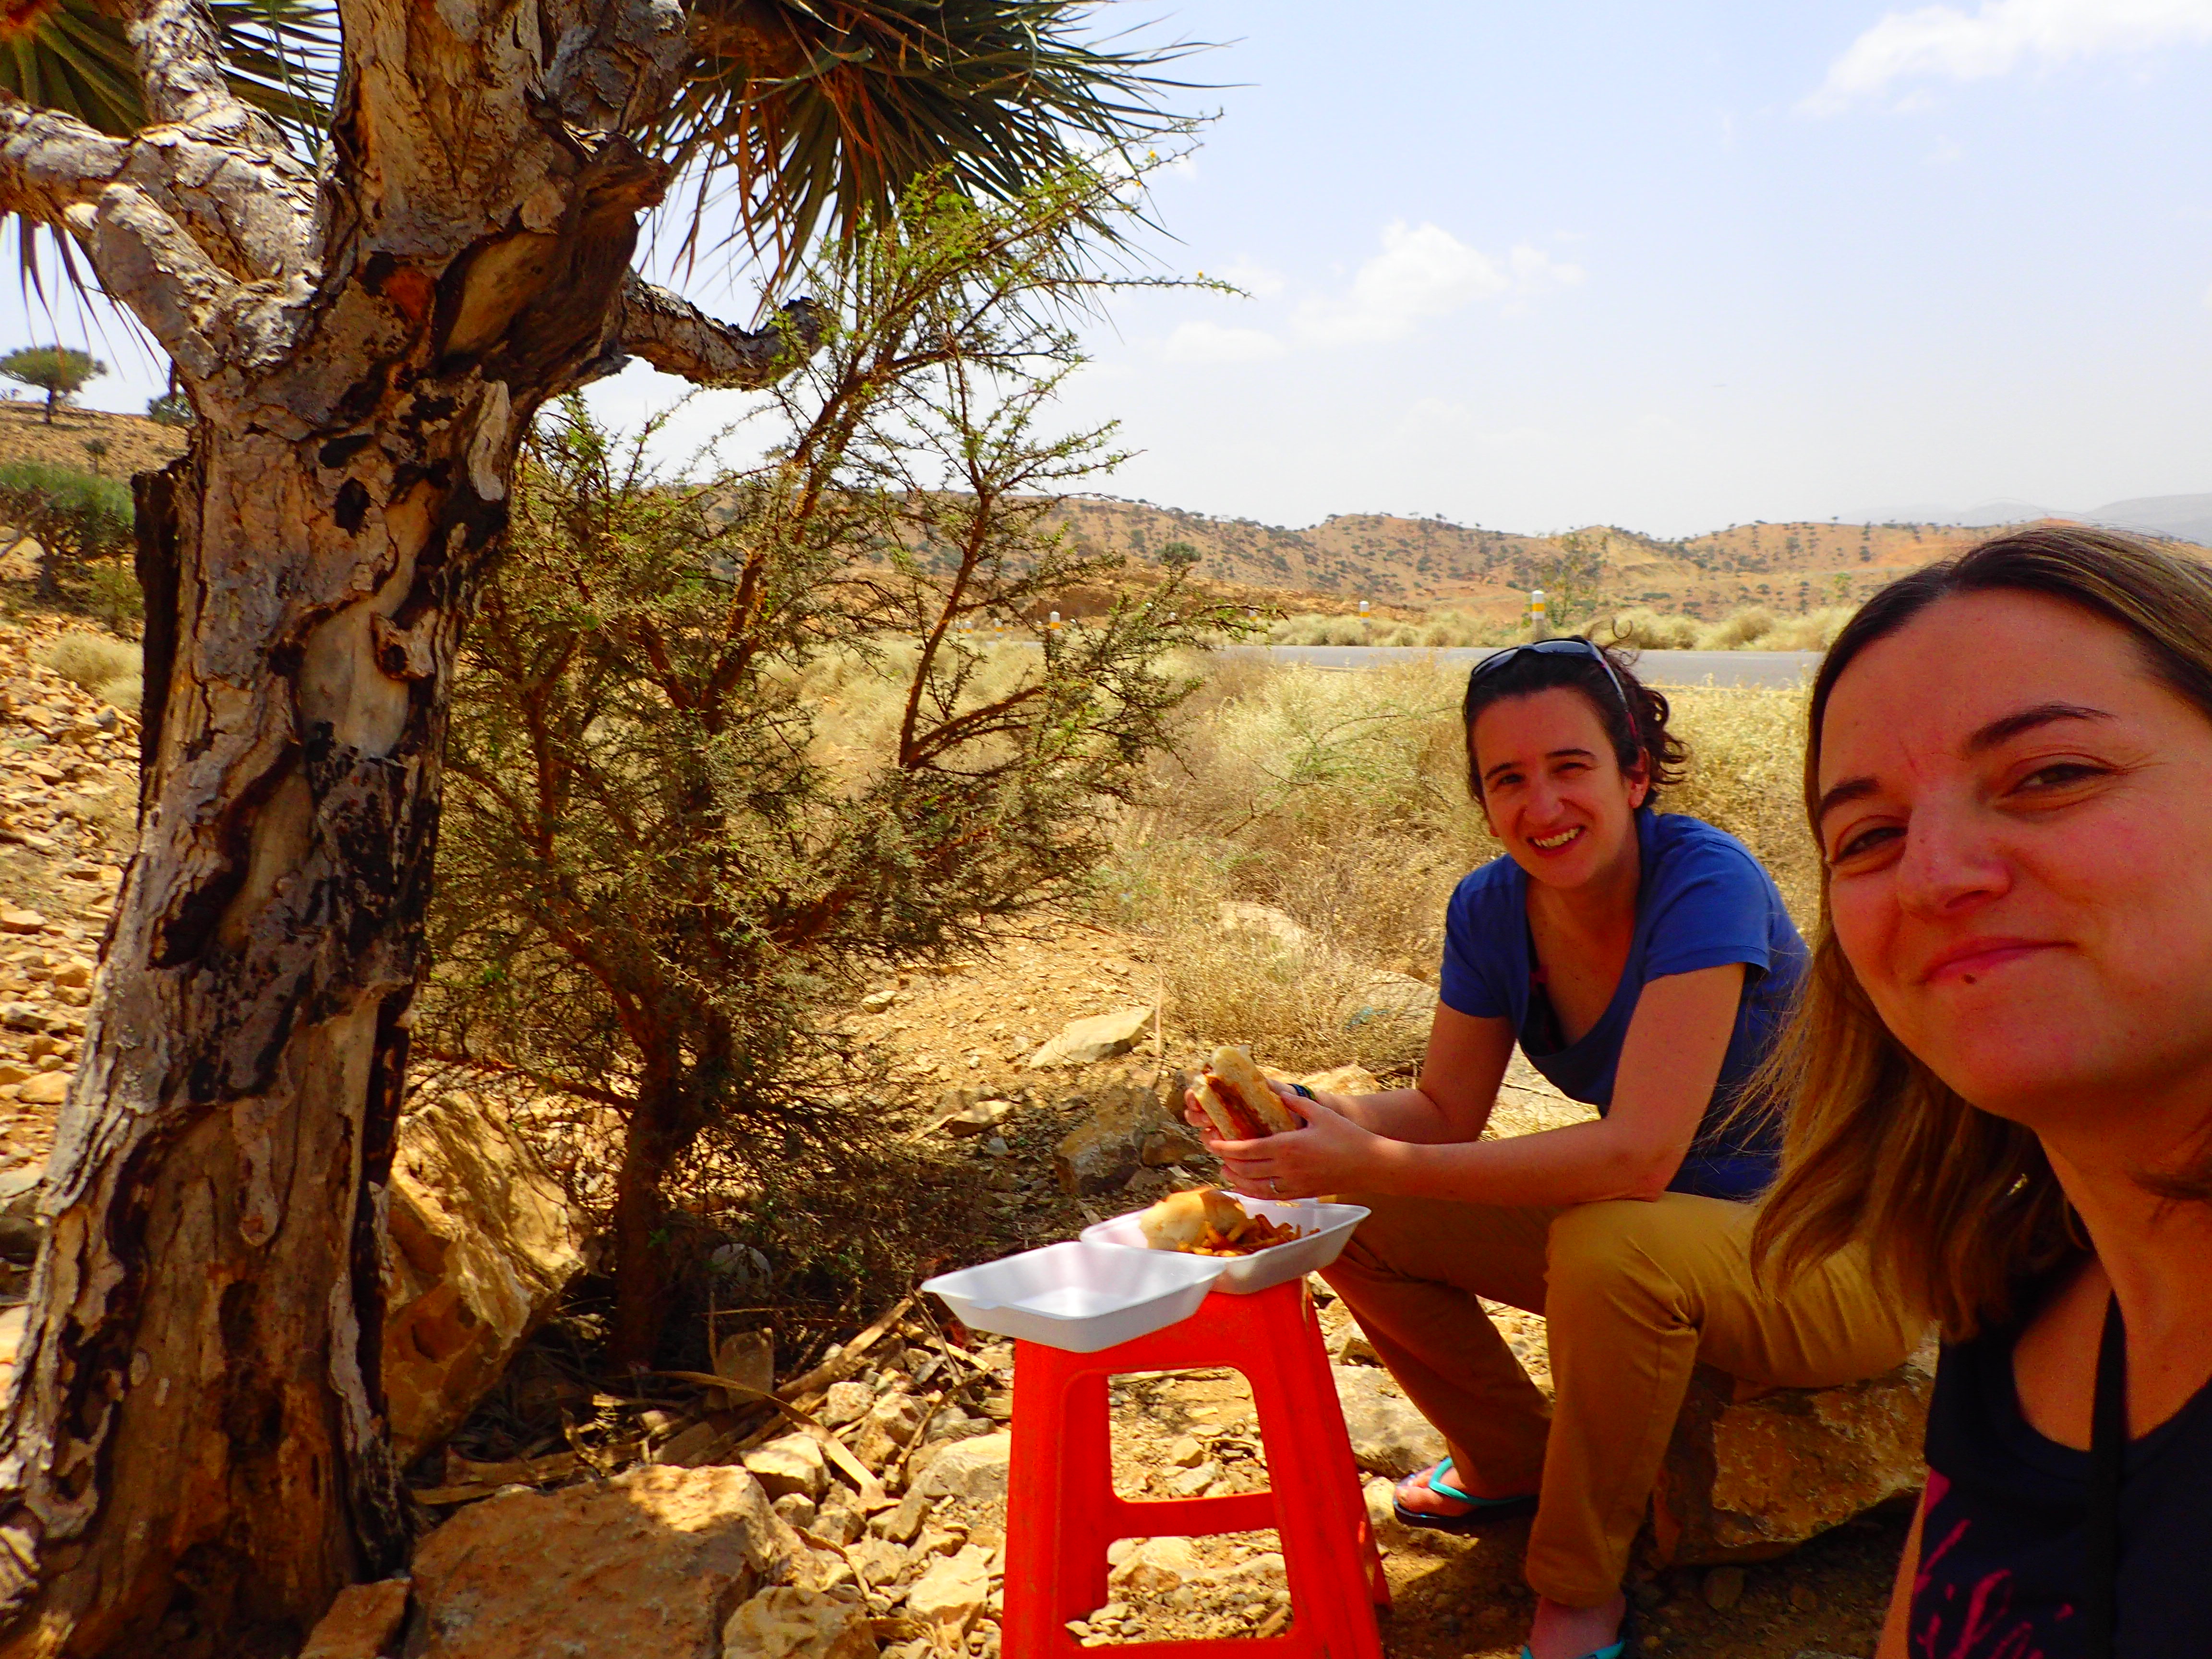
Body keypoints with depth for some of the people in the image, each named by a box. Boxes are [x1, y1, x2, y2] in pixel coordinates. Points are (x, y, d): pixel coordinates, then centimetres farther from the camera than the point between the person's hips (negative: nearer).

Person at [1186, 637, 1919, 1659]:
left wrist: (1374, 1165, -38)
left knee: (1610, 1247, -37)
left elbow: (1640, 1154, -34)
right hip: (1658, 1227, 6)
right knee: (1361, 1225, -6)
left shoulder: (1706, 884, -27)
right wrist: (1306, 1117, -22)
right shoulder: (1491, 909, -7)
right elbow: (1445, 1110, -1)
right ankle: (1514, 1462, 17)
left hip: (1839, 1264, -6)